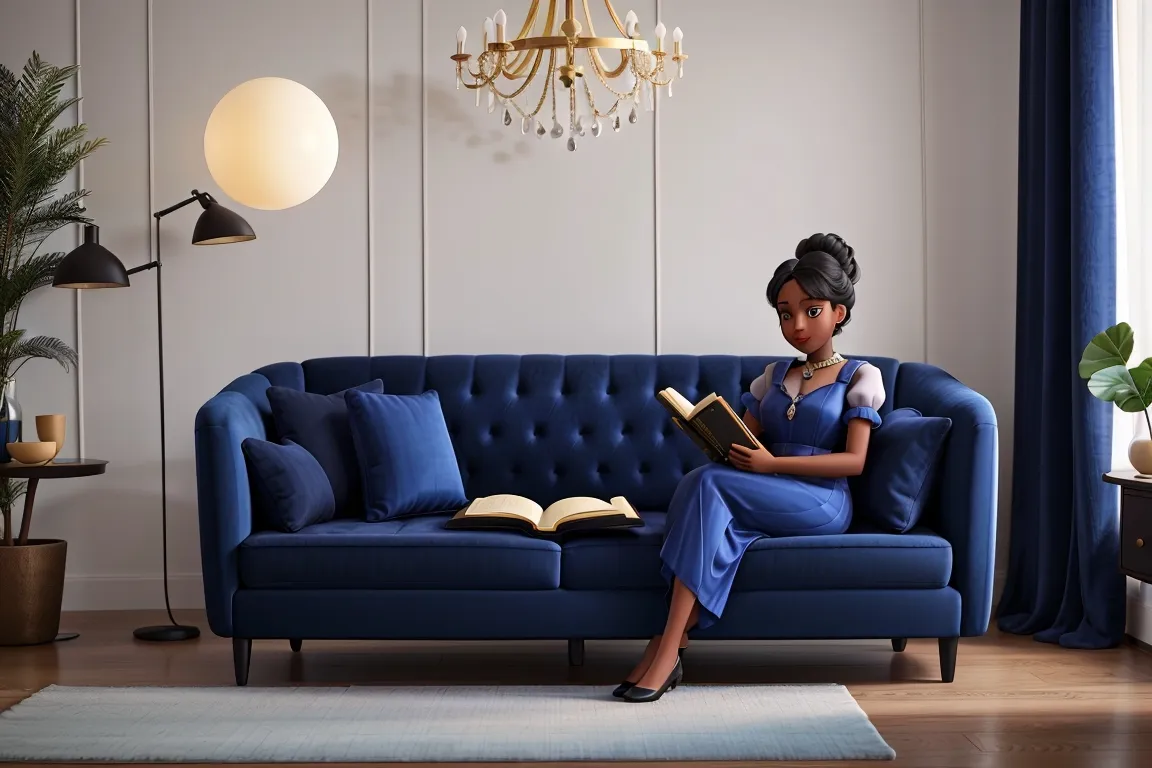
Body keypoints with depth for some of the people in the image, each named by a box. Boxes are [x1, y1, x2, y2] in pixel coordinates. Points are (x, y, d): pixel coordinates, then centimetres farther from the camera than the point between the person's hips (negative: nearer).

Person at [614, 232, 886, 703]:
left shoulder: (860, 377, 6)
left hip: (821, 506, -4)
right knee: (717, 514, -34)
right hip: (767, 504, 4)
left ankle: (666, 650, -35)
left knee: (706, 483, -30)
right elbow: (746, 446, 17)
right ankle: (671, 648, -41)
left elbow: (854, 461, -6)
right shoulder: (773, 378, 22)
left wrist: (771, 464, -17)